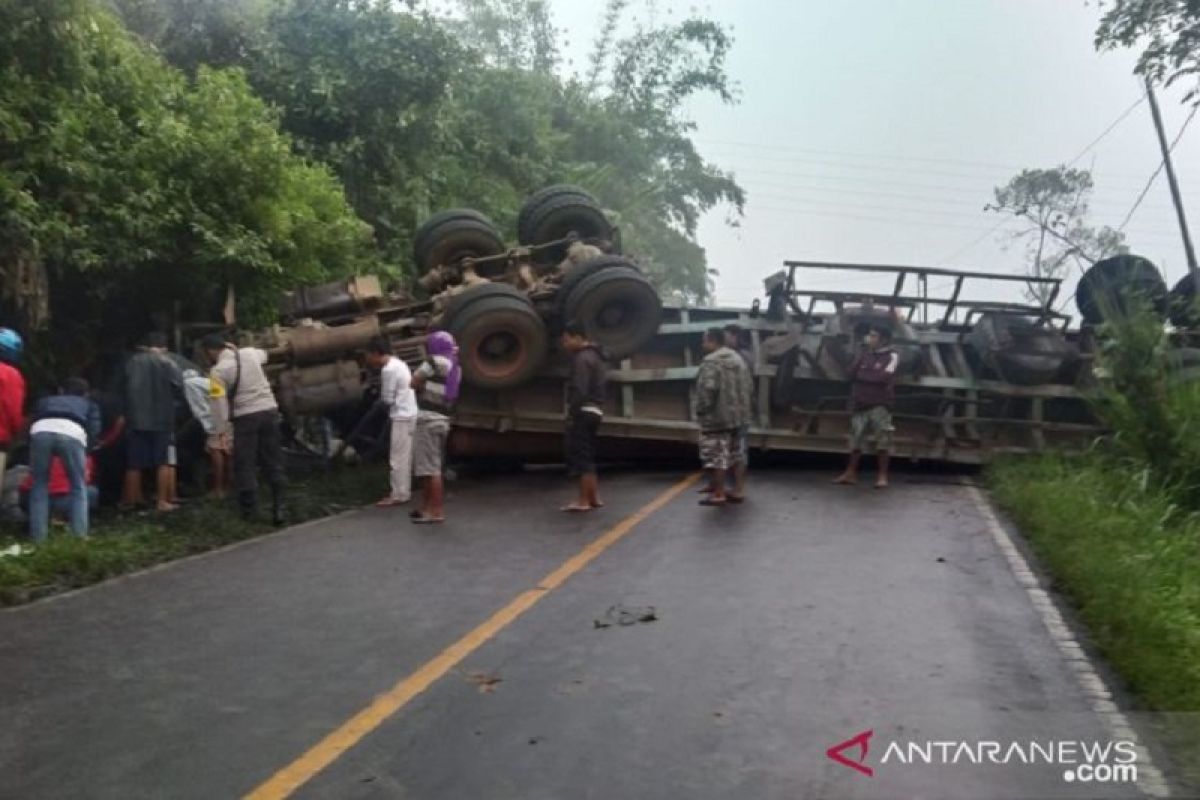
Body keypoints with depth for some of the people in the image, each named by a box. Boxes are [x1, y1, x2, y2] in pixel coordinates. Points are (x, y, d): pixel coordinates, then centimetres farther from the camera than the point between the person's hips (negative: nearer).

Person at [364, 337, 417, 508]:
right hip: (409, 414, 10)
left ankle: (399, 495, -3)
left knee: (397, 458, -5)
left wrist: (379, 396, 7)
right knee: (404, 457, 13)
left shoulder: (388, 369, -16)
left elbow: (387, 399, -13)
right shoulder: (399, 364, 15)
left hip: (401, 417, -10)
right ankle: (403, 492, 18)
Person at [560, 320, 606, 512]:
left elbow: (579, 390, -21)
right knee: (587, 457, 15)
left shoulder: (582, 358, -12)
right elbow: (601, 386, 22)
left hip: (583, 412, -10)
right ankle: (594, 497, 19)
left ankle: (583, 501, -4)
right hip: (594, 412, 10)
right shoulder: (595, 356, 20)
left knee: (580, 456, -7)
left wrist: (571, 415, -21)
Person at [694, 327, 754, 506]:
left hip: (716, 417, -9)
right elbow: (749, 386, 14)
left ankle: (718, 494, 0)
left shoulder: (711, 361, -17)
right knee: (734, 454, 16)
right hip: (738, 415, 9)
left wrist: (701, 410, -15)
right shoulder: (737, 358, 13)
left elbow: (708, 389, -26)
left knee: (716, 455, -2)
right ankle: (736, 491, 20)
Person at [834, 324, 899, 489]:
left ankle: (882, 475, 5)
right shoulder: (865, 353, 12)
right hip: (860, 403, 5)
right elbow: (850, 373, 6)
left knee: (882, 440, -3)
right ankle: (851, 473, 19)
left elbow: (884, 377, -16)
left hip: (880, 404, -5)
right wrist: (871, 377, -8)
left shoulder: (892, 356, -2)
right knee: (856, 438, 9)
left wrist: (861, 375, -5)